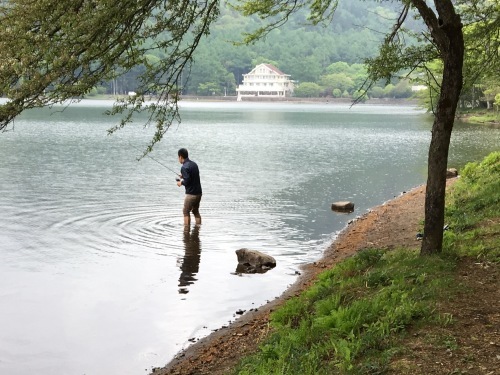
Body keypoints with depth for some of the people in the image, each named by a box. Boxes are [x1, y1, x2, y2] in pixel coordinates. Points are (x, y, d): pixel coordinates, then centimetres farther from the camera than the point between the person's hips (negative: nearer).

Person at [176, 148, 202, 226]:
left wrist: (181, 182, -4)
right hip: (199, 192, 8)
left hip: (191, 194, -8)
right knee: (196, 211, 22)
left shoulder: (184, 167, -17)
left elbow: (187, 181, -23)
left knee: (186, 212, 7)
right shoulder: (194, 164, 9)